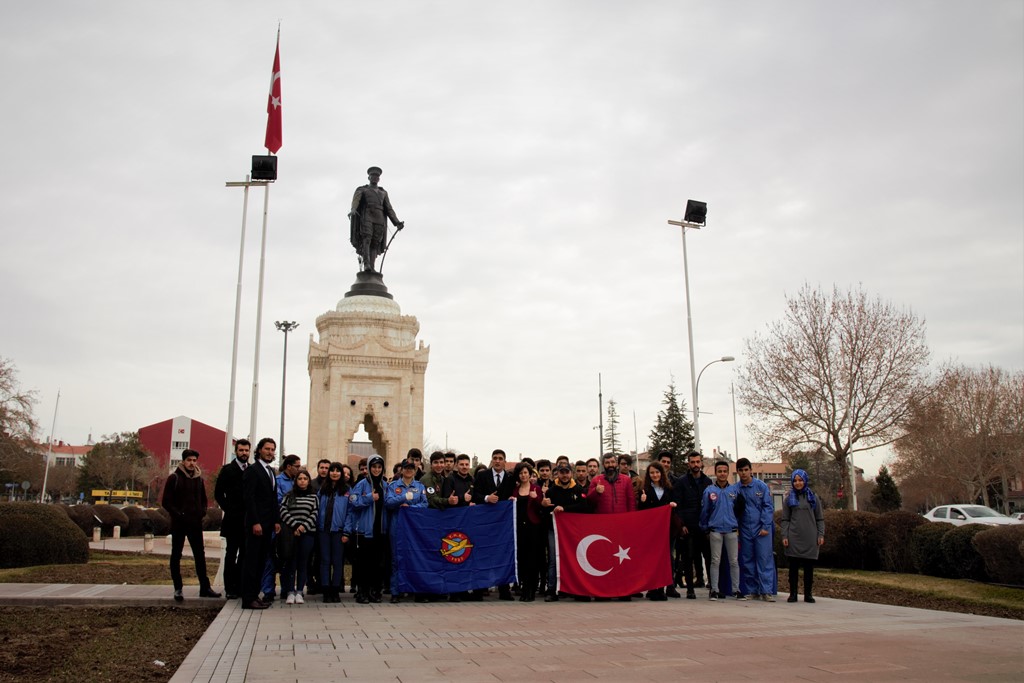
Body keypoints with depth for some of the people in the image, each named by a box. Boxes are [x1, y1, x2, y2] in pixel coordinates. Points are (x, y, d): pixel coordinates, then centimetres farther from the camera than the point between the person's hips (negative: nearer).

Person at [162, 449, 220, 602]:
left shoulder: (199, 479, 11)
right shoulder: (174, 478, -4)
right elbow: (166, 502, -6)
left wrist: (202, 512, 2)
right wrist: (178, 514, -14)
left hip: (196, 523, 4)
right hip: (179, 523, -4)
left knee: (200, 555, 6)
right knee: (176, 556, 4)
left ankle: (205, 587, 10)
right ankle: (178, 588, 10)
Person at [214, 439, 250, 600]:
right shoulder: (227, 470, 1)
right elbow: (218, 493, 1)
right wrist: (228, 509, -4)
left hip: (248, 520, 3)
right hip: (233, 520, -3)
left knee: (245, 554, 5)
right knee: (231, 554, 1)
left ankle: (240, 586, 11)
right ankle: (230, 588, 4)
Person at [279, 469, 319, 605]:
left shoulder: (313, 497, 10)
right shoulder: (288, 495, 10)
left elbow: (314, 514, 2)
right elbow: (283, 511, -1)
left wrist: (304, 526, -12)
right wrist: (295, 525, -11)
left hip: (307, 533, 0)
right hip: (290, 533, 0)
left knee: (303, 563, 1)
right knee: (290, 562, 0)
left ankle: (299, 592, 5)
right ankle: (290, 592, 3)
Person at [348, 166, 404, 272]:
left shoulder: (383, 193, 27)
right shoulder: (361, 190, 16)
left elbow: (389, 209, 18)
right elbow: (355, 202, -5)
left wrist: (397, 223, 3)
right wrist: (353, 210, -29)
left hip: (379, 219, 3)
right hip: (366, 217, -3)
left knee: (374, 244, -8)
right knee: (366, 239, -22)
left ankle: (372, 269, -15)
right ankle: (366, 265, -33)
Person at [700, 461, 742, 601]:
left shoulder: (734, 490, 5)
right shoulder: (709, 490, 0)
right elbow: (704, 511, 5)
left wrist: (738, 527, 10)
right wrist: (705, 529, 7)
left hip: (731, 530, 1)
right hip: (715, 530, -1)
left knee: (734, 561, 4)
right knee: (715, 561, 2)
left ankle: (737, 590, 11)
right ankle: (714, 590, 8)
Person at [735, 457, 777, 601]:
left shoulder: (761, 486, -2)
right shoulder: (735, 489, 5)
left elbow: (768, 507, -3)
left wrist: (765, 527, -10)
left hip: (762, 530, -3)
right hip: (745, 530, 3)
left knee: (765, 559, -5)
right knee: (747, 561, 7)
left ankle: (766, 591, -3)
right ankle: (751, 590, 15)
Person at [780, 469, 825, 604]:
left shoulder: (813, 498, 9)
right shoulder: (789, 498, 8)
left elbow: (820, 519, 9)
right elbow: (785, 520, 6)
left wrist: (821, 534, -1)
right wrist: (784, 536, -3)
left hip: (810, 538, 0)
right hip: (794, 538, 0)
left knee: (809, 567, 4)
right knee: (793, 567, 1)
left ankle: (808, 594, 12)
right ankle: (793, 594, 7)